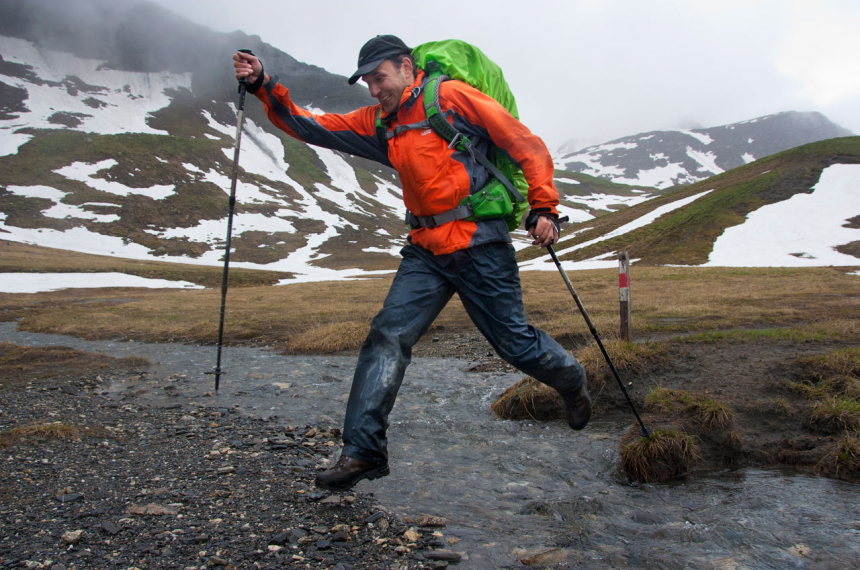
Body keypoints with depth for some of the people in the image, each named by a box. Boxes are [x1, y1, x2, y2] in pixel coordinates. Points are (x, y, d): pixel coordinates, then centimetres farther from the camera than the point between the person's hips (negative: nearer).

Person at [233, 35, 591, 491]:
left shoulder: (452, 97, -5)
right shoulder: (377, 124, 14)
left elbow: (526, 145, -7)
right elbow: (311, 127, 10)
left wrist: (543, 208, -12)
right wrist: (263, 86, -2)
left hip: (480, 247, -5)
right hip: (425, 252, 6)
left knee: (514, 342, 4)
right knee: (388, 337, -7)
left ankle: (572, 381, 36)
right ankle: (363, 450, -1)